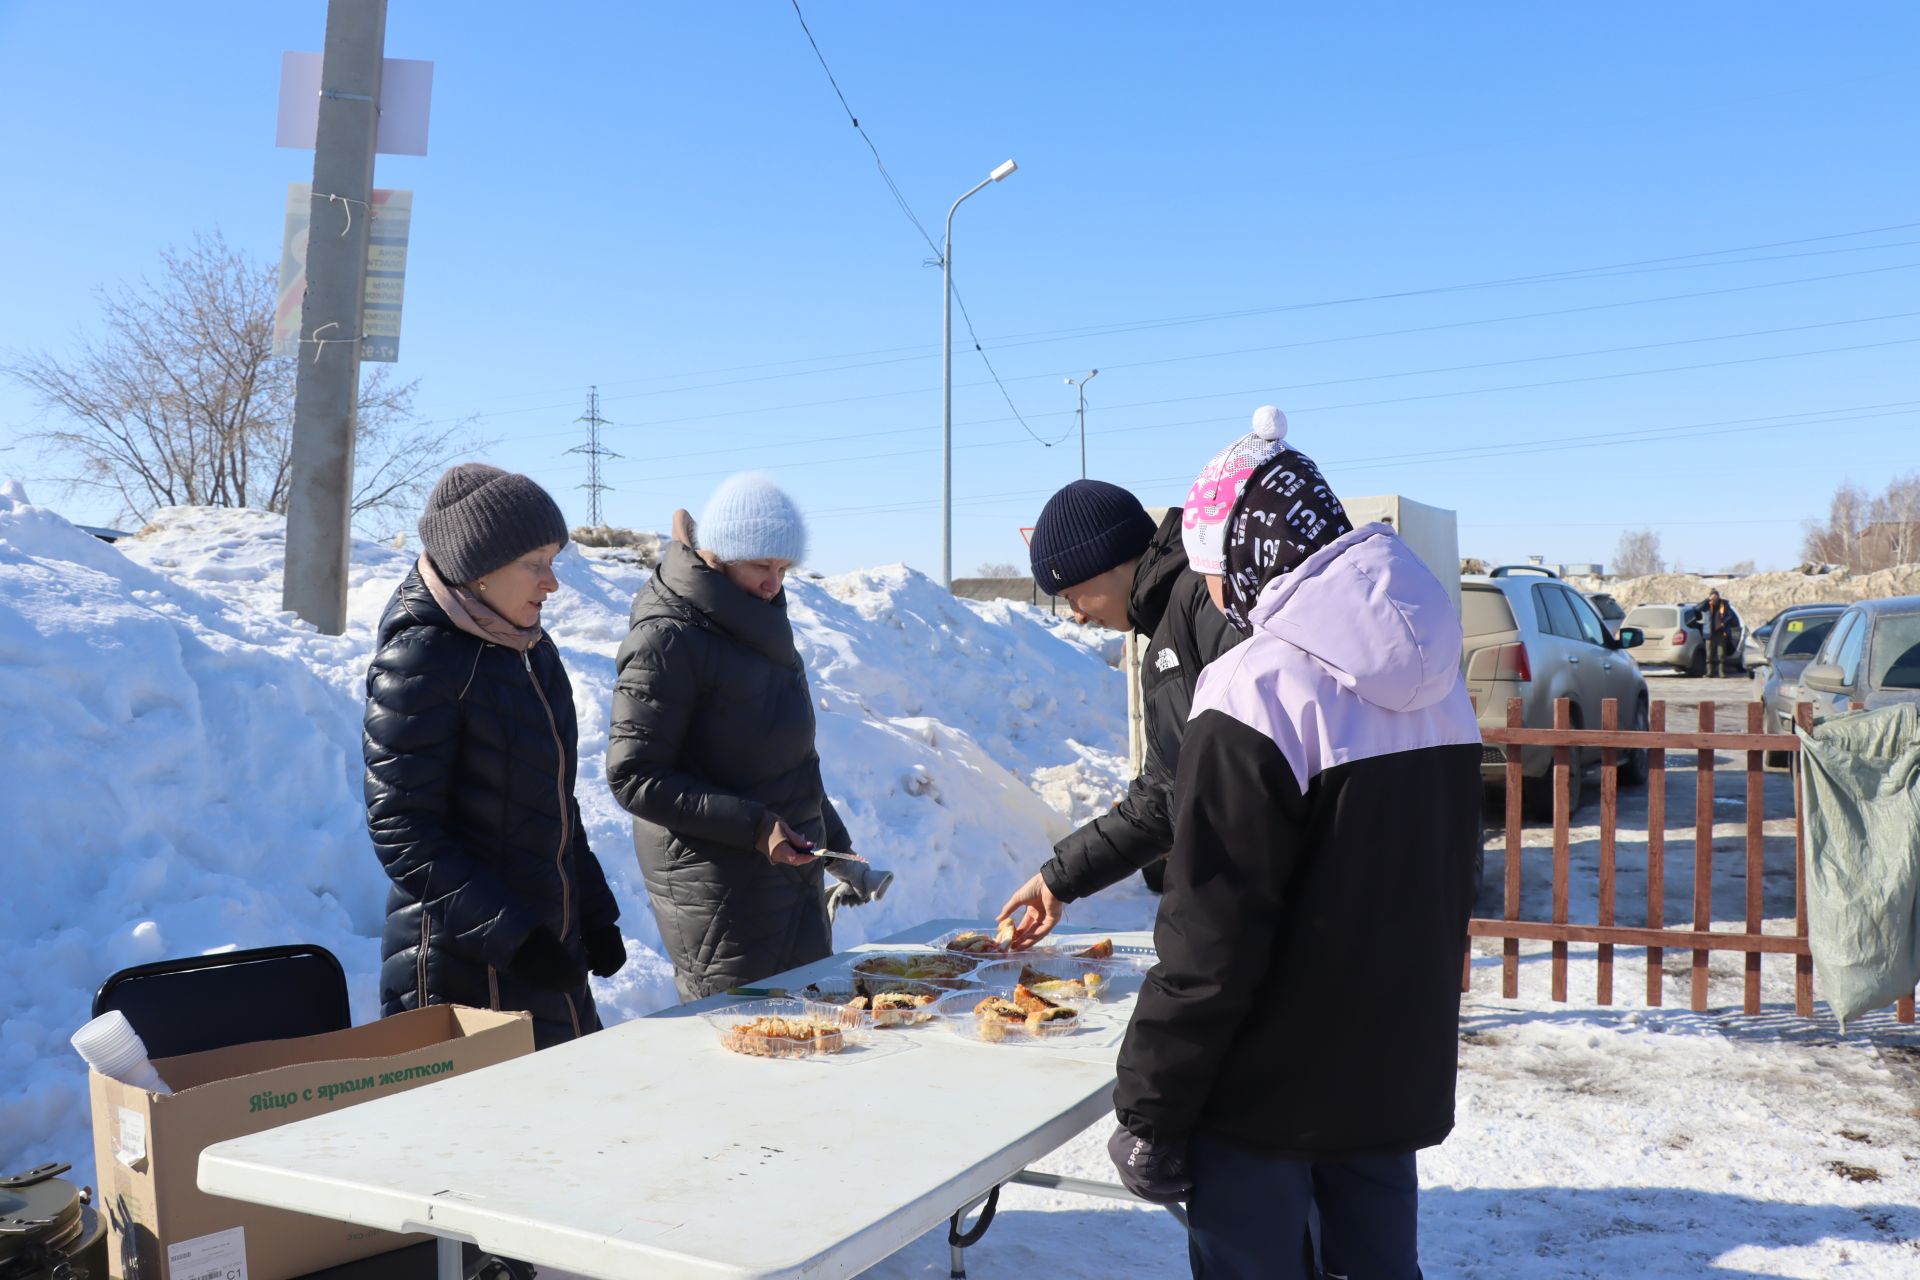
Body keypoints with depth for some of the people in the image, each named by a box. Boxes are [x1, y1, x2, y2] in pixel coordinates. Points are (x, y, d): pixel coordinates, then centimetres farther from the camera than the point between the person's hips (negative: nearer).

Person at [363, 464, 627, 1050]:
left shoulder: (531, 649, 9)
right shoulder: (421, 660, -16)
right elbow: (403, 834, -18)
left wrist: (594, 913, 12)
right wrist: (511, 936, -20)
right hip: (462, 967, -8)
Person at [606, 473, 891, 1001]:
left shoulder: (758, 626, 12)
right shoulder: (668, 639, -13)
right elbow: (633, 777, -16)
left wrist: (838, 851, 22)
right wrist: (753, 826, -20)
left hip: (791, 874, 8)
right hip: (719, 893, -8)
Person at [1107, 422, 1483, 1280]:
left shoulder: (1261, 690, -21)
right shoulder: (1432, 681, 4)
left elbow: (1210, 940, -21)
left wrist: (1149, 1111, -12)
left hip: (1272, 1086, -7)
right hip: (1399, 1070, 7)